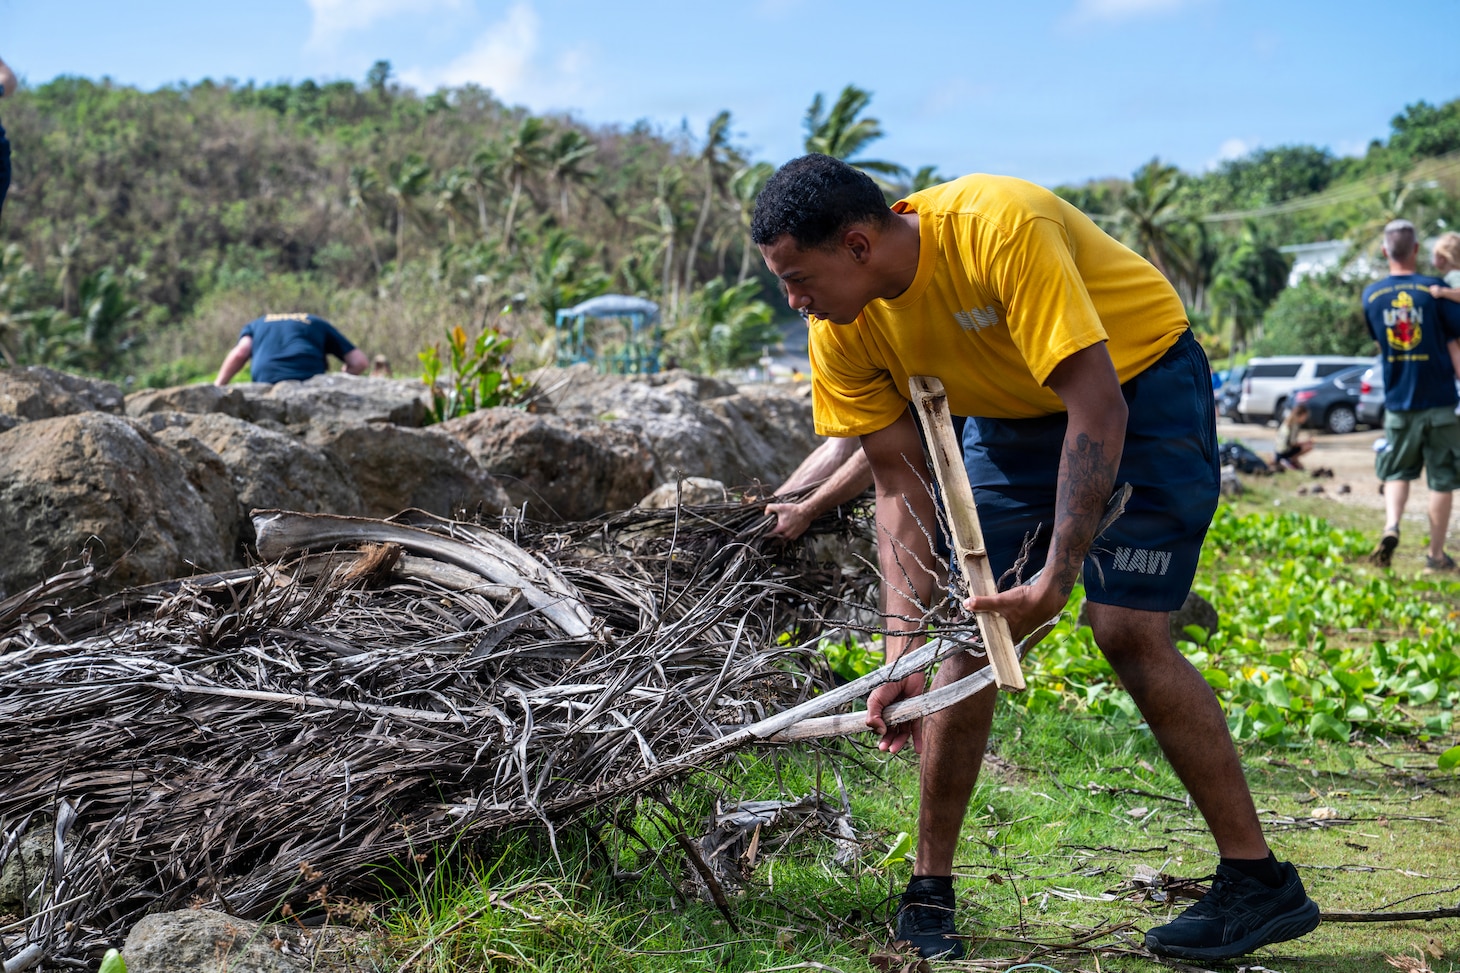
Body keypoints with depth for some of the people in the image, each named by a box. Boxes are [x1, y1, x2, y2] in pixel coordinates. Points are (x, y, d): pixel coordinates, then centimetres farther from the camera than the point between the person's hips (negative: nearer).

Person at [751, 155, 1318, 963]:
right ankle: (929, 890, 9)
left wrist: (1059, 572, -38)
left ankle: (1260, 882, -4)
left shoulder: (1000, 228, -36)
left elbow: (1097, 404, -35)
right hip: (1014, 417, 6)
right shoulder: (842, 330, -15)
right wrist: (903, 651, -20)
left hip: (1139, 385, -5)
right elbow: (900, 489, -11)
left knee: (1128, 630, -16)